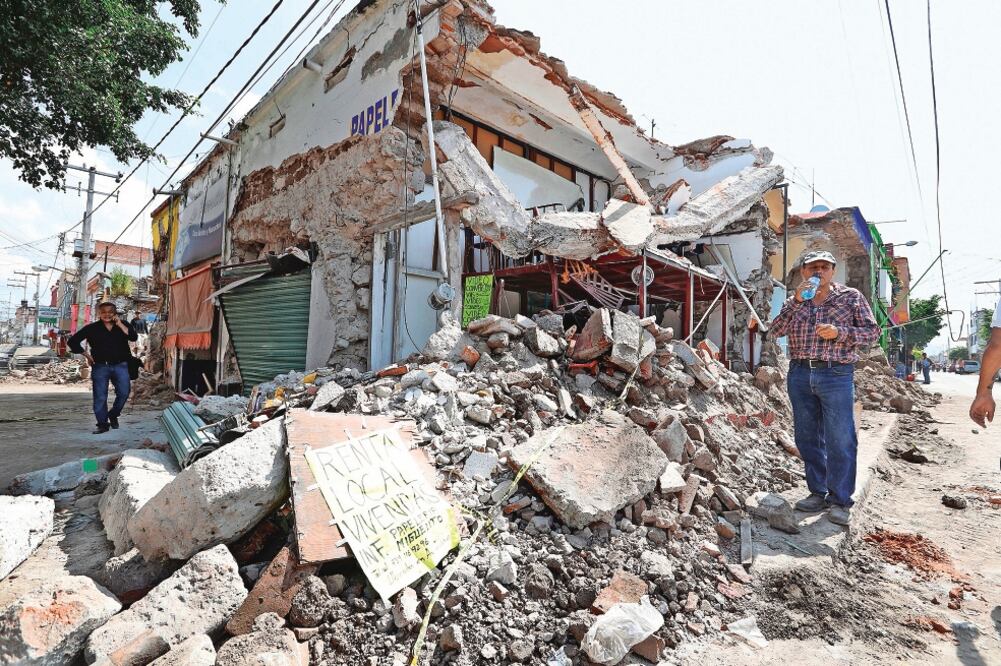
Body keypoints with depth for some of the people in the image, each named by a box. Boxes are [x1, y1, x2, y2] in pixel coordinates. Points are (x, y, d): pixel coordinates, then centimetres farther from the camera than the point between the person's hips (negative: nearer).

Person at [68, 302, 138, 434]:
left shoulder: (122, 325, 7)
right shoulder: (92, 328, 3)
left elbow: (133, 337, -11)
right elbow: (73, 341, 9)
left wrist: (120, 324, -13)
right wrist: (86, 355, 5)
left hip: (120, 365, 0)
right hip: (100, 366, 0)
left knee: (124, 392, -9)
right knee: (100, 397, 0)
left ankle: (113, 415, 17)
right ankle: (103, 424, 10)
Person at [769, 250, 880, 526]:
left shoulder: (850, 296, 5)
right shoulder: (794, 301, 12)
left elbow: (872, 332, 3)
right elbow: (776, 330, -2)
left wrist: (839, 332, -14)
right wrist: (797, 301, -10)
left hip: (836, 375, -3)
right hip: (799, 374, 4)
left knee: (840, 441, -3)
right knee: (807, 438, 9)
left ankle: (840, 501, 8)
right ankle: (818, 493, 22)